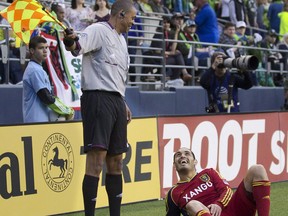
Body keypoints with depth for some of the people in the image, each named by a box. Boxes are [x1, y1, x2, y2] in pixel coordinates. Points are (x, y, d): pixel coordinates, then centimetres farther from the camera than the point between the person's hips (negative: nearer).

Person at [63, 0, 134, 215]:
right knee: (96, 161, -13)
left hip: (116, 101, 9)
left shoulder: (121, 40, 24)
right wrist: (71, 42, -45)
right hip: (98, 98, -9)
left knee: (116, 161, 11)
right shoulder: (98, 30, -4)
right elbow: (78, 46, -23)